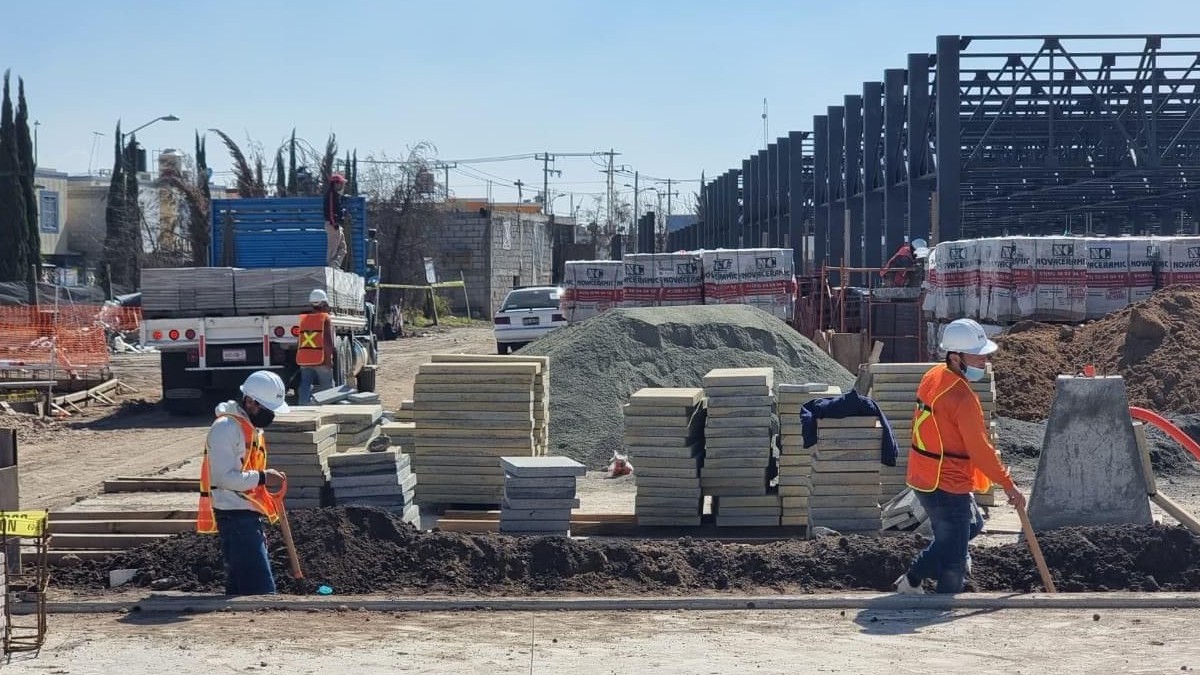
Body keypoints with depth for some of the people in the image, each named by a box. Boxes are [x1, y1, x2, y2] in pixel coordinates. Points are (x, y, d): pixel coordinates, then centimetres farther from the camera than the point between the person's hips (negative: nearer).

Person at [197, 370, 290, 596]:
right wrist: (263, 478, -22)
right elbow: (225, 477, -23)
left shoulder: (251, 426, 17)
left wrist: (268, 478, 12)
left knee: (238, 584, 14)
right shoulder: (225, 427, -15)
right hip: (234, 516, -10)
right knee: (261, 588, -15)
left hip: (248, 514, 10)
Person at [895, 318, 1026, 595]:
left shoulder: (933, 376, 4)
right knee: (954, 561, 2)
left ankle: (912, 580, 29)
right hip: (948, 486, -10)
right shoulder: (962, 398, -24)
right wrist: (1008, 485, -13)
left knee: (971, 524, 28)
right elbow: (980, 450, -22)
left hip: (924, 477, 10)